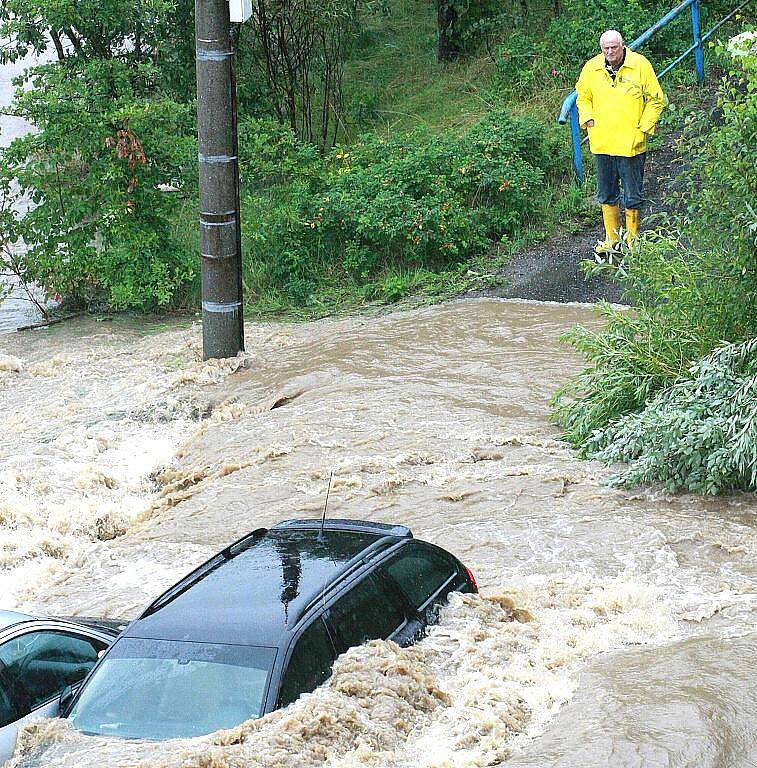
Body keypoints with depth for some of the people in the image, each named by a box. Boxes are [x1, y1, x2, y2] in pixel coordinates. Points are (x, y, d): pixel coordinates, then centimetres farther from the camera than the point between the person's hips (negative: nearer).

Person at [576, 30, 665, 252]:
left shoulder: (640, 65, -6)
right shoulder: (591, 68, 3)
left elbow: (656, 99, 0)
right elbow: (582, 97, 19)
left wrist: (644, 127, -6)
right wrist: (587, 118, 3)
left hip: (631, 143, -3)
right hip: (601, 143, 3)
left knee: (633, 196, 4)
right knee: (607, 194, 12)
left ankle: (632, 240, 16)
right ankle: (611, 238, 24)